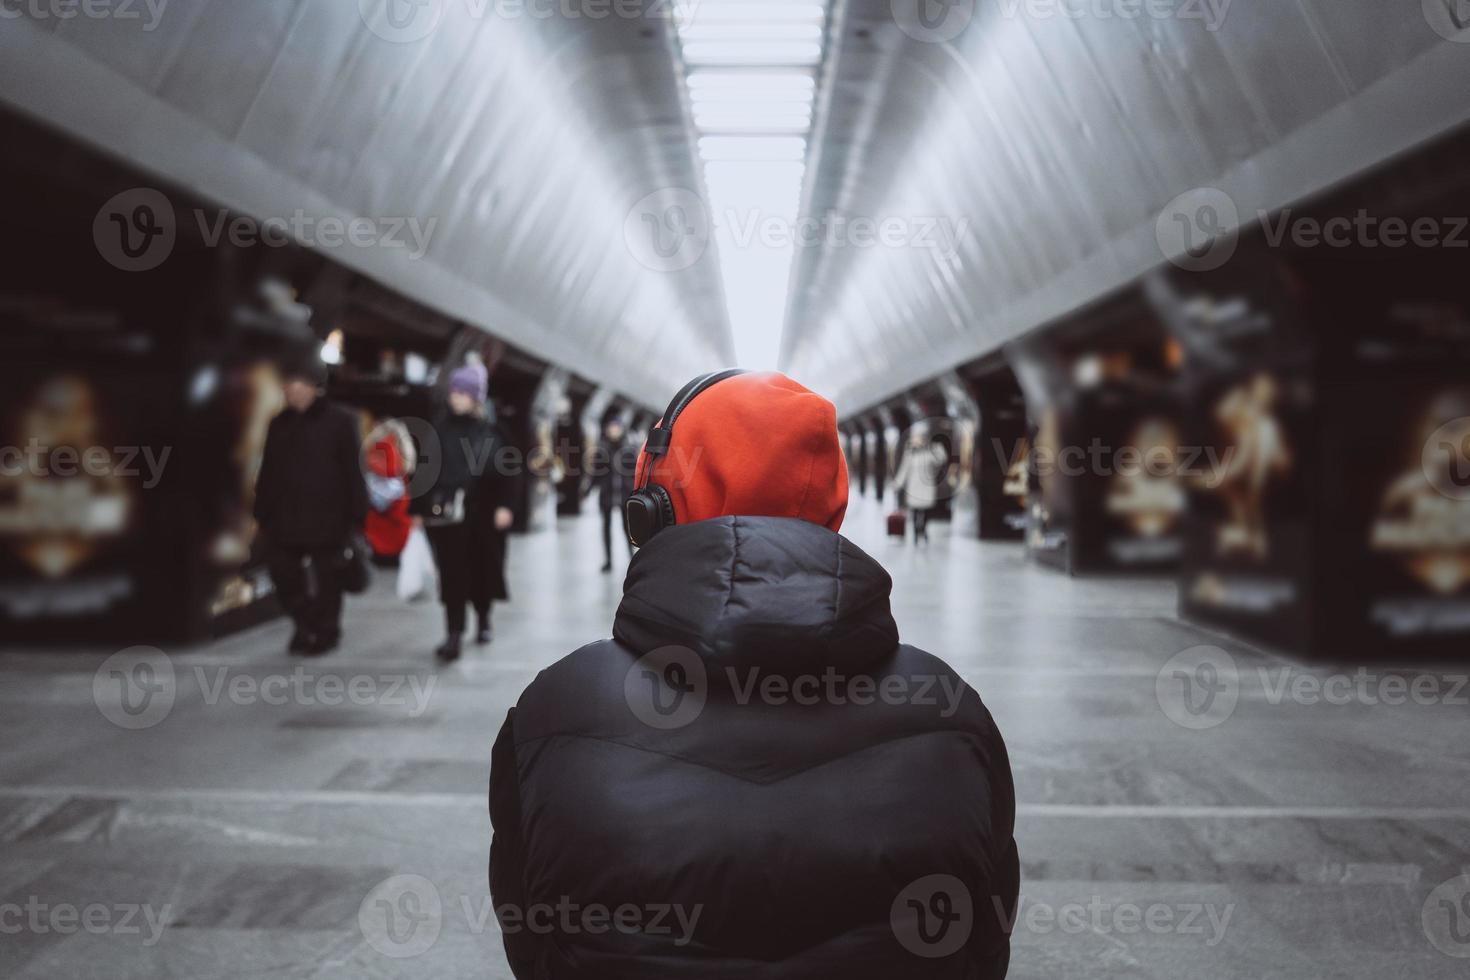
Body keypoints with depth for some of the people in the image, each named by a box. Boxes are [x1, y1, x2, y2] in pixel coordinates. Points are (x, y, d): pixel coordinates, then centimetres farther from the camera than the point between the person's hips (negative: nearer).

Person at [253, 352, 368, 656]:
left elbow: (352, 471, -7)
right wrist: (262, 514, 11)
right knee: (284, 574, 6)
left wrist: (355, 516, -10)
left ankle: (326, 631, 22)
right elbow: (268, 474, 14)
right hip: (287, 518, 5)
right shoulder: (280, 424, 11)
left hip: (326, 519, -5)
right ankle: (306, 625, 26)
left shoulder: (340, 421, -5)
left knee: (326, 579, 5)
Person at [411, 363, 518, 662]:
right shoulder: (438, 429, 4)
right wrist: (418, 509, 3)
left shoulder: (491, 431, 1)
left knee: (483, 569, 11)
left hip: (481, 512, 0)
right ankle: (454, 635, -5)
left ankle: (483, 620, 34)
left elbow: (505, 470, 0)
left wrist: (505, 505, -10)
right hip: (444, 513, 0)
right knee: (452, 573, -4)